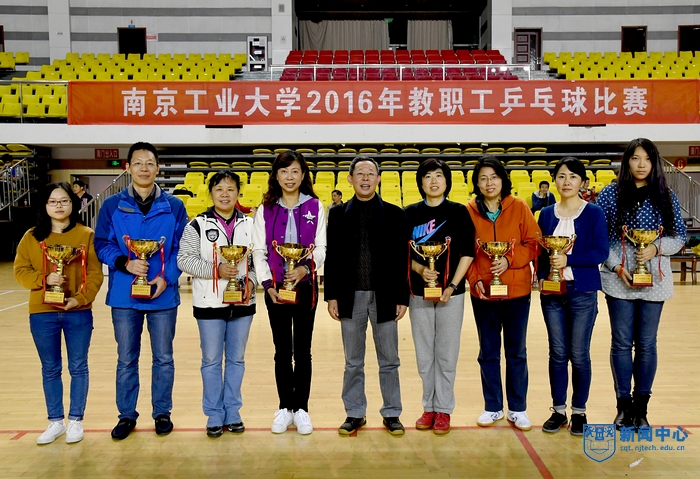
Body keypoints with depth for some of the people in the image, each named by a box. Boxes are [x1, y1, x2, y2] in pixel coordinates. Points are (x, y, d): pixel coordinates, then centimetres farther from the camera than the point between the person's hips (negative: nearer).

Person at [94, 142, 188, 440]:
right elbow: (102, 245, 1)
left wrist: (167, 277, -13)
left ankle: (162, 413, 24)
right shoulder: (112, 206, 2)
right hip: (124, 295, 0)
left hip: (163, 294, 0)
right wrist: (124, 263, -17)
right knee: (126, 359, 11)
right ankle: (127, 415, 25)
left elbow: (181, 249, 0)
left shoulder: (174, 207, 1)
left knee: (164, 358, 9)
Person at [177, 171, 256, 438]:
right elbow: (184, 259, -7)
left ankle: (232, 413, 24)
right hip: (210, 303, -2)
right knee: (211, 360, 7)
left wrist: (251, 280, -11)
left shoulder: (250, 225, 4)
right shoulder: (198, 225, -3)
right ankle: (214, 416, 19)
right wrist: (216, 270, -18)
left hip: (242, 303, 2)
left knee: (236, 359, 11)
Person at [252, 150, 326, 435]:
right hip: (275, 287, 1)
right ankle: (285, 408, 18)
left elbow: (321, 249, -1)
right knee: (282, 350, 8)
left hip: (305, 286, -1)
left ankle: (301, 409, 15)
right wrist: (267, 284, -9)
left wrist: (305, 268, -19)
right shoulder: (266, 209, 3)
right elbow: (259, 251, 1)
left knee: (302, 350, 5)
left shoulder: (315, 207, 0)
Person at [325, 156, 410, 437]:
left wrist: (402, 298, -3)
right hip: (351, 297, 1)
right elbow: (332, 257, 3)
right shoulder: (338, 214, 4)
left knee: (389, 361, 9)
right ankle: (355, 414, 23)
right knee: (353, 362, 10)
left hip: (385, 297, 0)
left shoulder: (394, 214, 2)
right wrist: (332, 295, -2)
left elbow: (401, 259, 1)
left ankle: (391, 414, 21)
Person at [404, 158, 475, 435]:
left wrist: (452, 286, -11)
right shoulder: (410, 213, 3)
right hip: (419, 292, 2)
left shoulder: (459, 212, -1)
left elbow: (467, 253, -2)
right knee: (424, 354, 9)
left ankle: (443, 409, 16)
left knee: (446, 354, 4)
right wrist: (419, 269, -15)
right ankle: (429, 407, 22)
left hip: (451, 293, -1)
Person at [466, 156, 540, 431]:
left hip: (517, 291, -1)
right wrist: (475, 280, -10)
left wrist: (509, 260, -16)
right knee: (488, 353, 11)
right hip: (483, 293, 1)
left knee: (516, 352, 9)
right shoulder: (469, 212, -1)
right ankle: (493, 407, 25)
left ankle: (517, 409, 22)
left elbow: (533, 243, -3)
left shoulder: (519, 208, -3)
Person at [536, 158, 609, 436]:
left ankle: (579, 412, 18)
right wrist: (541, 276, -7)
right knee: (557, 353, 8)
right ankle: (558, 410, 19)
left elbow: (601, 252, -10)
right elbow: (539, 252, 8)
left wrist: (568, 260, -20)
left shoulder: (593, 213, -3)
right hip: (552, 292, 3)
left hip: (582, 292, -3)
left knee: (579, 354, 3)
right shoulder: (546, 214, 7)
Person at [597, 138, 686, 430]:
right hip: (619, 280, -1)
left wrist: (656, 249, -12)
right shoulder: (611, 194, 0)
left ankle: (641, 406, 18)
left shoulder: (666, 196, 5)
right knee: (622, 343, 4)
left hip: (654, 281, 1)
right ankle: (624, 405, 16)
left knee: (647, 343, 6)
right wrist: (616, 266, -11)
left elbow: (680, 236, 7)